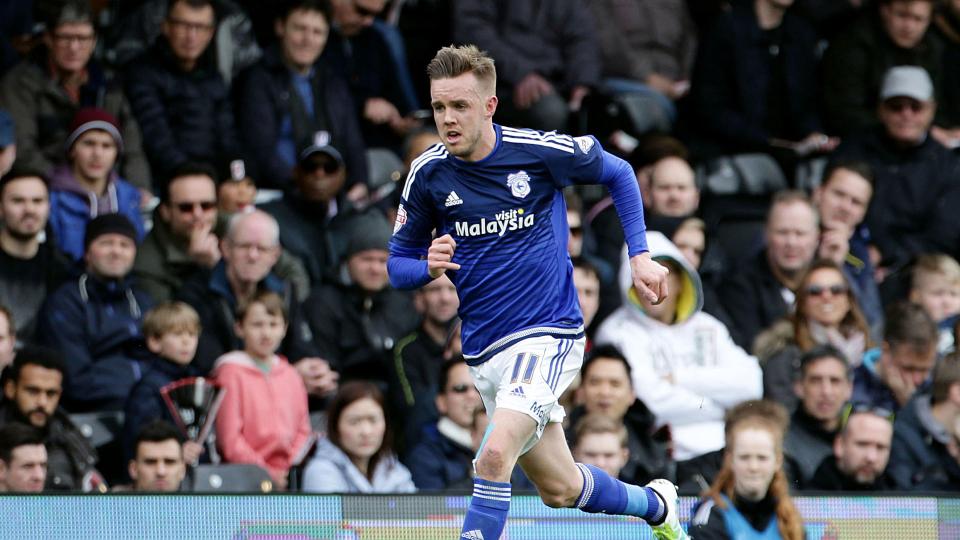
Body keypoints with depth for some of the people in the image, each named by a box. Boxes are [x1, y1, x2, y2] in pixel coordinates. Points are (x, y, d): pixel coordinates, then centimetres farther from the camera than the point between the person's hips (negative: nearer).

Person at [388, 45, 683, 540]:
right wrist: (429, 267, -16)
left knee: (494, 457, -27)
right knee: (559, 489, 16)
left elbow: (618, 174, 9)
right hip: (485, 351, 4)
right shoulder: (427, 175, -4)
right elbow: (397, 264, 7)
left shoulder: (541, 151, -11)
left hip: (548, 335, -4)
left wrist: (639, 256, 2)